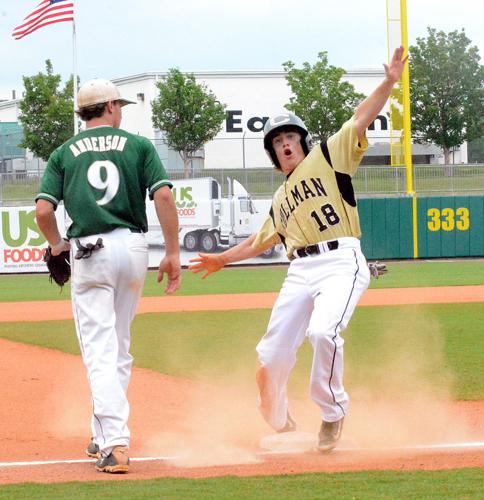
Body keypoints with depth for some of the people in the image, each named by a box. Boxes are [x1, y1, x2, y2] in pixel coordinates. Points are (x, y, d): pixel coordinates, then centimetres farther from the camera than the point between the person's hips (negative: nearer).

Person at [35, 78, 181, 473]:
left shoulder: (64, 154, 9)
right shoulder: (138, 145, 8)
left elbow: (43, 210, -2)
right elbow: (163, 196, -5)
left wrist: (56, 245, 17)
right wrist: (173, 253, -1)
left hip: (88, 252, -1)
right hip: (133, 248, 1)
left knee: (100, 351, -6)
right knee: (120, 348, 17)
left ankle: (115, 442, -20)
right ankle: (106, 435, 23)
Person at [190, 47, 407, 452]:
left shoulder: (328, 157, 9)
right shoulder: (281, 199, 25)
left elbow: (360, 121, -4)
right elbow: (261, 241, 37)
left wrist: (388, 84, -16)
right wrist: (223, 259, 38)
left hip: (342, 263, -6)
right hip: (301, 272, 6)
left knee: (323, 331, -30)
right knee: (274, 351, 1)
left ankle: (333, 412, -9)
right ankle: (278, 423, 26)